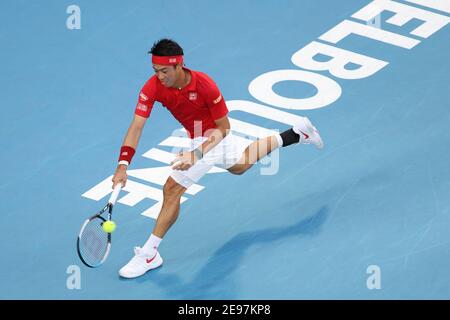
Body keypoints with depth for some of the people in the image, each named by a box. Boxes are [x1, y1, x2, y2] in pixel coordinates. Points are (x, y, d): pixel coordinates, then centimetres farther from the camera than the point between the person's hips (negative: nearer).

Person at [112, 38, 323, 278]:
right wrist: (123, 165, -40)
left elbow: (223, 128, -24)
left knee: (172, 189, -15)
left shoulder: (205, 86, -35)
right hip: (199, 136, 7)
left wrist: (196, 154, -37)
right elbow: (137, 126, -28)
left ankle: (149, 254, -4)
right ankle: (297, 134, 51)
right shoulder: (153, 87, -24)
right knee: (240, 165, 34)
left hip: (214, 136, -7)